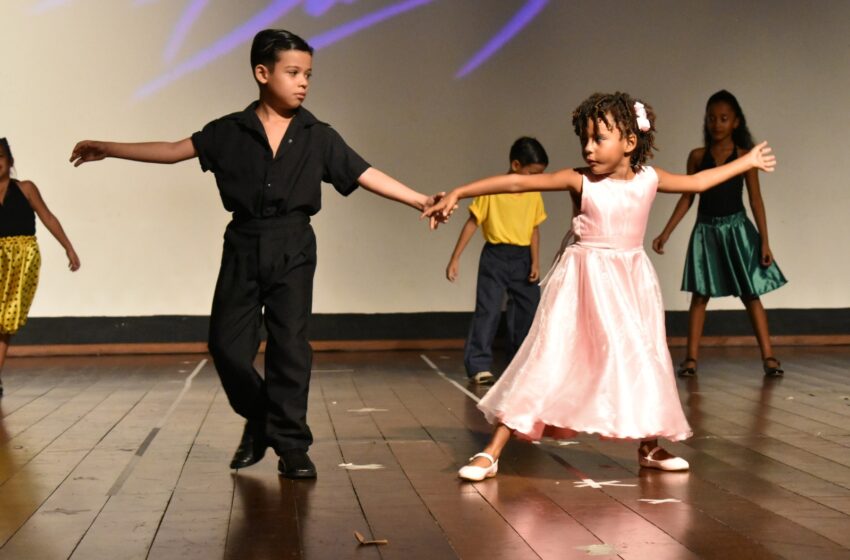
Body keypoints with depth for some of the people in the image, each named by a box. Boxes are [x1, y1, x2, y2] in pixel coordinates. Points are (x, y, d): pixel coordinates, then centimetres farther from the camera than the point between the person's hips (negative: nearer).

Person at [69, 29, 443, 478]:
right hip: (243, 246, 1)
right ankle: (258, 421, 25)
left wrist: (421, 201, -12)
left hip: (293, 249, -1)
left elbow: (367, 175, -2)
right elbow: (174, 151, 4)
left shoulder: (318, 137, 2)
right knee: (227, 344, 0)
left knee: (289, 344, -1)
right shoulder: (230, 131, 3)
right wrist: (108, 149, 1)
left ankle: (291, 444, 8)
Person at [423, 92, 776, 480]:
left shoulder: (648, 179, 2)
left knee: (642, 361, 11)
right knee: (548, 361, -9)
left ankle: (650, 447, 32)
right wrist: (458, 193, -19)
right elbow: (518, 182, -14)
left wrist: (746, 162, 25)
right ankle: (492, 452, -7)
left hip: (630, 284, 4)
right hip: (584, 284, -4)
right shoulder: (580, 181, -10)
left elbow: (697, 182, 18)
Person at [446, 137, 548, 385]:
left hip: (523, 258, 5)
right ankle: (478, 365, -4)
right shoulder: (492, 190, -9)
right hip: (496, 256, -5)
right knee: (488, 310, -8)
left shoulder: (534, 195, 5)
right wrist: (455, 258, -8)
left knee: (528, 311, 8)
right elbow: (472, 223, -7)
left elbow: (534, 230, 9)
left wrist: (535, 262, -1)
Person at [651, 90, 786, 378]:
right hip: (706, 231, 1)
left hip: (737, 229, -1)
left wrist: (764, 241, -5)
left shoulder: (745, 156, -2)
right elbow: (687, 197, 6)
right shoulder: (697, 156, 2)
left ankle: (768, 356, 5)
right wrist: (665, 233, 2)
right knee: (699, 295, 3)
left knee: (751, 294, 2)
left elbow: (756, 199, -2)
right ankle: (691, 358, 6)